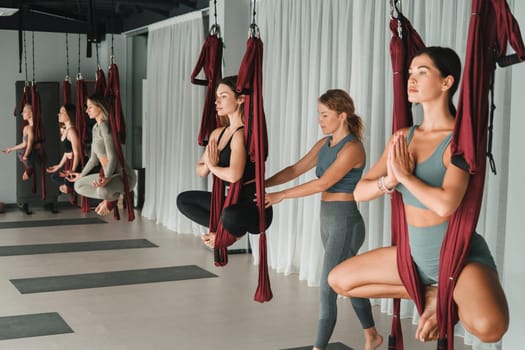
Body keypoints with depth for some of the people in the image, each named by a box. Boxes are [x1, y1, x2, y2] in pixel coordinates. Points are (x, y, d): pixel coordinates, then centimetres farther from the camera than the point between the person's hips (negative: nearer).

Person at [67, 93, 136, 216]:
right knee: (78, 185, 12)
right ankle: (110, 197, 10)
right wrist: (81, 175, 29)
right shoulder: (96, 127, 10)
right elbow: (93, 158, 19)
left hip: (124, 175, -10)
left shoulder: (105, 126, -18)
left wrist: (106, 178, -38)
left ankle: (114, 197, -5)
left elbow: (112, 158, -25)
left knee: (103, 190, -39)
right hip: (107, 173, 10)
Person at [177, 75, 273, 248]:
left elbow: (234, 175, -32)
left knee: (231, 215, -40)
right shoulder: (217, 133, 8)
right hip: (232, 201, 9)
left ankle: (232, 232, -3)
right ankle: (225, 228, 5)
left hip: (254, 206, -9)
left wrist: (213, 167, -10)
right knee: (183, 200, 15)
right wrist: (207, 166, -9)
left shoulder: (242, 134, -19)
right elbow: (200, 170, 16)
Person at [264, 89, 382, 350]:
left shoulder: (352, 147, -17)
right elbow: (296, 170, 6)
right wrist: (264, 184, -7)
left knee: (327, 290, -6)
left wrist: (281, 195, -20)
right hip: (328, 220, 9)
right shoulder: (324, 144, 9)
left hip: (345, 222, -9)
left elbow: (323, 183, -23)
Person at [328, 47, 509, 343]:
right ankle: (430, 294, 9)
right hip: (416, 254, 7)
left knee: (488, 326, -35)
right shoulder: (402, 138, 2)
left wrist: (405, 176, -17)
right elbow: (359, 192, 1)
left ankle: (448, 301, 1)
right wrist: (389, 180, -19)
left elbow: (445, 204, -32)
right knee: (338, 281, 9)